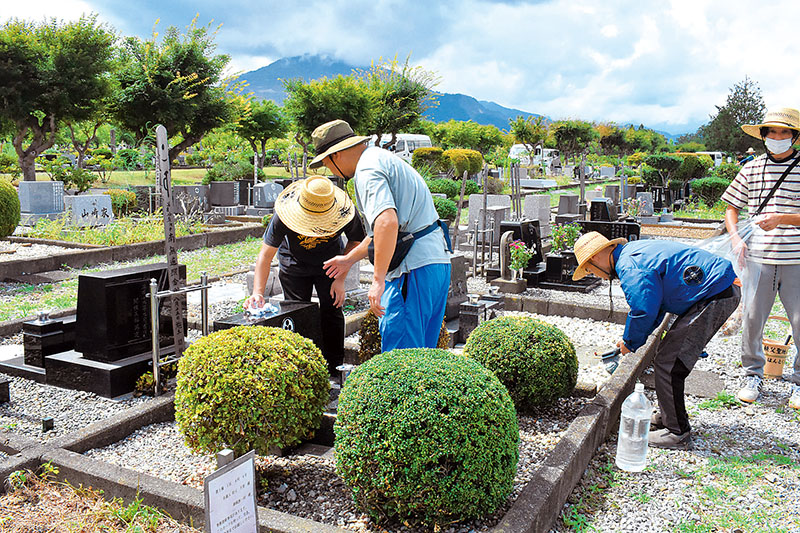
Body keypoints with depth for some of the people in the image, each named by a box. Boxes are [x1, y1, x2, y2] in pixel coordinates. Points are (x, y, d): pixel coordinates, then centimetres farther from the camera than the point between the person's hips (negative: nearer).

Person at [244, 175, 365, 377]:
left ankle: (335, 369, 10)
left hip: (329, 262, 1)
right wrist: (258, 293, -43)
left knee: (332, 312, -3)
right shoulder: (284, 216, -35)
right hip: (294, 263, 0)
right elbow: (265, 255, -31)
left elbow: (355, 242, -11)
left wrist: (340, 279, -14)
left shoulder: (344, 213, -31)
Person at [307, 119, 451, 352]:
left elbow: (387, 222, -28)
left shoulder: (367, 170, -11)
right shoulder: (382, 158, 21)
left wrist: (378, 280, -25)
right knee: (421, 348, 17)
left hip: (415, 268, -10)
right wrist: (349, 259, 35)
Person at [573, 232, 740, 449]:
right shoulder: (633, 251, 17)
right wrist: (630, 340, 20)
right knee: (669, 356, 17)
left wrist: (630, 343, -2)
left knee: (667, 363, -7)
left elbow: (644, 310, -21)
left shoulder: (629, 266, -16)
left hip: (715, 296, -11)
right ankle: (669, 417, 30)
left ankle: (677, 433, 2)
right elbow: (654, 303, 24)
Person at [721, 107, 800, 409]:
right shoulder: (751, 170, 8)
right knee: (752, 318, 5)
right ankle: (753, 376, 24)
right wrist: (735, 238, 0)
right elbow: (732, 208, 15)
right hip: (759, 257, 2)